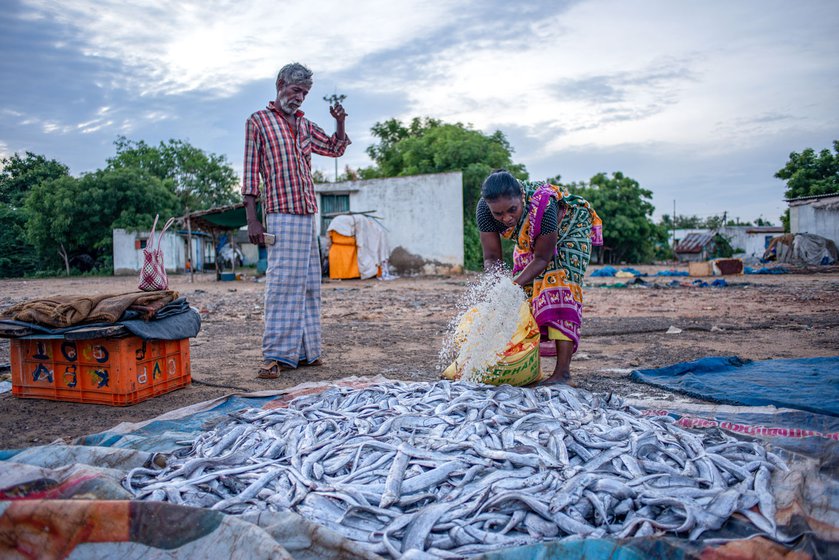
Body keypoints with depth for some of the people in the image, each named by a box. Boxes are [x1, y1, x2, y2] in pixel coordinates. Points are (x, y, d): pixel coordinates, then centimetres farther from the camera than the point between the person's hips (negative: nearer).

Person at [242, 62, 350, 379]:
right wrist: (252, 219, -10)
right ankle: (275, 356, -10)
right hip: (281, 215, -7)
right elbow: (251, 173, -2)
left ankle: (303, 351, 12)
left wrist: (340, 123, 9)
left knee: (309, 286, 5)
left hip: (308, 216, 7)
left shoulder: (305, 125, 20)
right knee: (282, 282, -13)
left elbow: (336, 149, 29)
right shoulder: (259, 121, 4)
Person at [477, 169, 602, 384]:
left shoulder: (543, 205, -42)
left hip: (570, 227, -5)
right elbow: (492, 257, -23)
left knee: (560, 285, -20)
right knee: (525, 291, -4)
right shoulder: (484, 209, -30)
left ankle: (562, 371, -22)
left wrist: (514, 285, -42)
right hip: (531, 241, 5)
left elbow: (542, 258, -32)